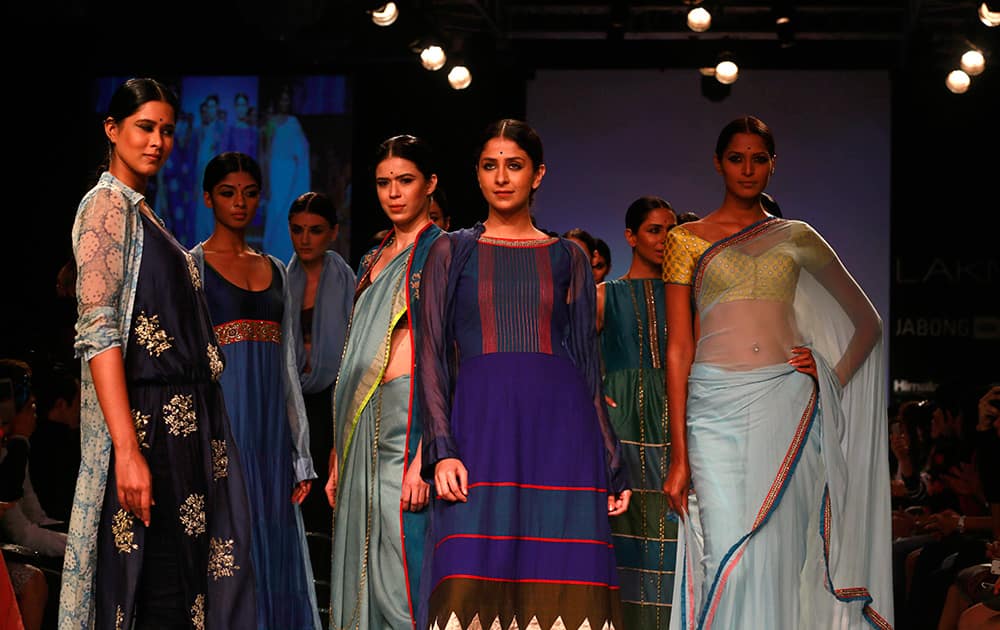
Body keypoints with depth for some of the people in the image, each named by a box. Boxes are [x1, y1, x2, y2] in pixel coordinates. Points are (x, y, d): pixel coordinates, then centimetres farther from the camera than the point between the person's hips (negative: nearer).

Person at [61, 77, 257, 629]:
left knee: (196, 578, 5)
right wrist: (127, 450, -24)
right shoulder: (107, 204, -6)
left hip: (184, 418, 9)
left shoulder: (143, 212, 20)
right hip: (146, 419, -9)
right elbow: (99, 332, -16)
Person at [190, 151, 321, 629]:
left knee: (273, 548, 5)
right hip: (219, 418, -5)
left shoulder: (274, 270, 15)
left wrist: (300, 454, 9)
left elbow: (287, 363, 14)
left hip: (270, 424, 5)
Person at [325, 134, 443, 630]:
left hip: (410, 416, -8)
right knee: (362, 570, 7)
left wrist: (425, 455, -22)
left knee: (403, 574, -10)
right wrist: (338, 459, 14)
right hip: (364, 423, 8)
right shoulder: (373, 262, 19)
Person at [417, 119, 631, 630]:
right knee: (469, 588, -11)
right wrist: (441, 449, -9)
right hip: (479, 422, -1)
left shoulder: (568, 257, 14)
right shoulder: (451, 252, 11)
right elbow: (432, 356, 5)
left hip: (559, 424, 1)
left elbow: (588, 363, 14)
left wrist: (612, 465, 9)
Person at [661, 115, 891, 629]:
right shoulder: (687, 239, 8)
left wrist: (832, 377, 2)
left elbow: (866, 322, 21)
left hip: (786, 407, 2)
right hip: (716, 407, -1)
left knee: (777, 558, -2)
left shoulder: (798, 238, 14)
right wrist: (679, 456, -3)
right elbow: (678, 349, 3)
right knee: (728, 559, -9)